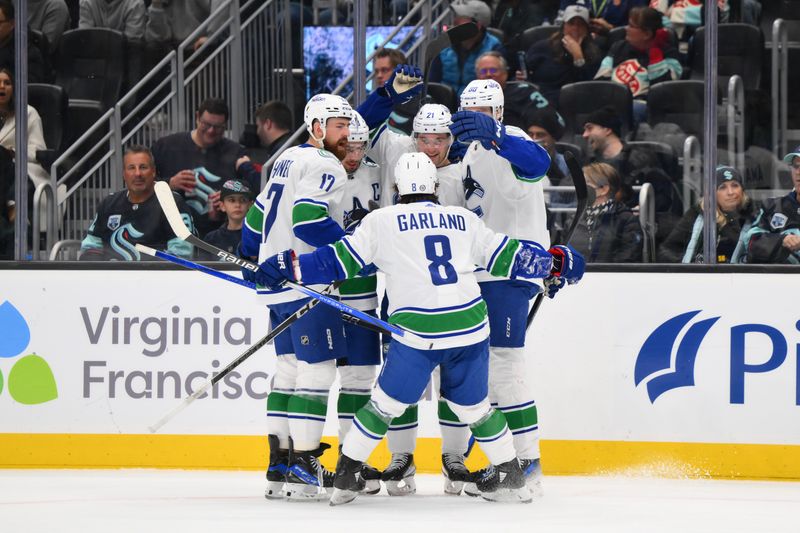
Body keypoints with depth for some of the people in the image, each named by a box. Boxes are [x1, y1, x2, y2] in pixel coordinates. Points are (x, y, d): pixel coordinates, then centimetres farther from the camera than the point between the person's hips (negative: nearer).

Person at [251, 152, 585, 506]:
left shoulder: (382, 221, 7)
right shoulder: (463, 220, 16)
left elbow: (341, 261, 5)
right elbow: (505, 257, 21)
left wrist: (289, 266, 11)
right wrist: (554, 262, 36)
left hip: (419, 331, -3)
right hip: (470, 325, 3)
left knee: (386, 403, 7)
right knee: (474, 406, 19)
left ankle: (346, 476, 9)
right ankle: (511, 476, 23)